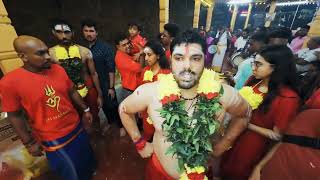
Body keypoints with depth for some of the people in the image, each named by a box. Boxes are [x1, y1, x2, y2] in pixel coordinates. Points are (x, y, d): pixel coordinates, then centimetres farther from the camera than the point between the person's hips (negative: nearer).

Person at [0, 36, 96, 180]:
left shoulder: (58, 69, -7)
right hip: (53, 139, -4)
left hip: (76, 128, 5)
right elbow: (15, 115, -9)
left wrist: (85, 110, 7)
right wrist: (29, 142, -4)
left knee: (87, 159, 29)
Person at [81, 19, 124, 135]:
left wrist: (111, 87, -14)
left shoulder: (106, 47, -11)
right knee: (103, 105, 20)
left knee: (112, 106, 5)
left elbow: (111, 69, -13)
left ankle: (121, 126, 27)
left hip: (105, 84, -4)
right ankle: (110, 122, 43)